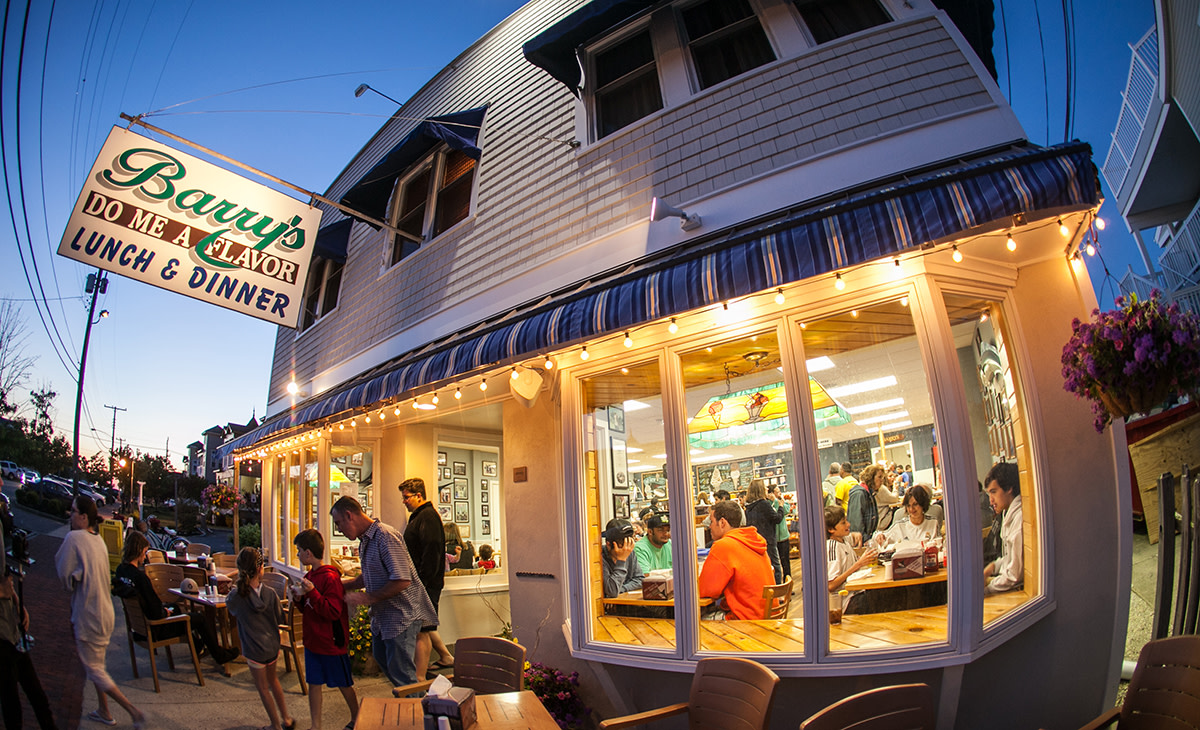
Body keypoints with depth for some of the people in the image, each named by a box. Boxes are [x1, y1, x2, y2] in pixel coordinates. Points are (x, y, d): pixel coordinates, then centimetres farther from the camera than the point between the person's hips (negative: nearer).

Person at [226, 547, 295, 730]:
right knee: (272, 679, 26)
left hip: (254, 649, -3)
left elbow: (232, 611, 6)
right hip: (273, 645, 3)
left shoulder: (236, 597, -19)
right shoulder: (270, 593, -13)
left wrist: (236, 585, 8)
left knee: (263, 688, 15)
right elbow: (280, 618, -1)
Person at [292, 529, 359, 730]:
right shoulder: (309, 576, 5)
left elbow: (333, 612, -25)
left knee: (343, 684, 10)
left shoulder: (330, 577, -21)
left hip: (332, 643, -7)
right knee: (314, 683, 12)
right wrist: (299, 599, -4)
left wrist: (312, 593, -30)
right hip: (313, 640, 7)